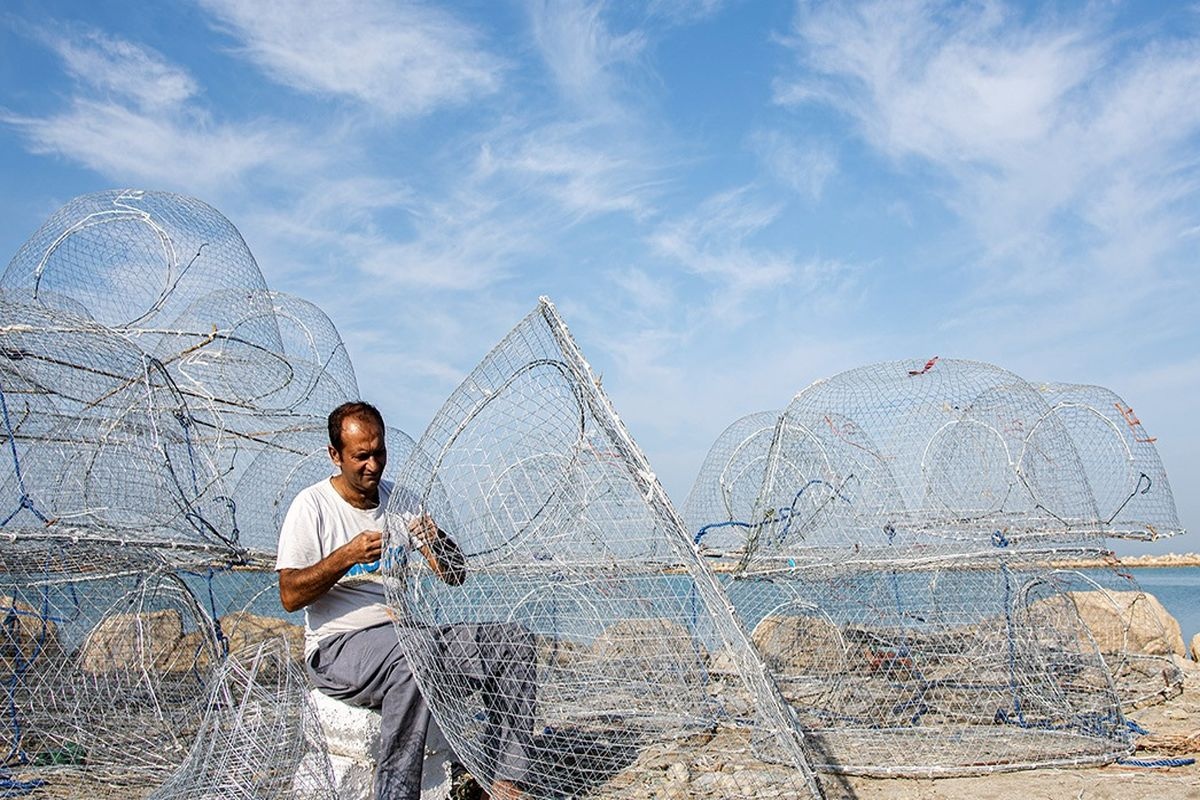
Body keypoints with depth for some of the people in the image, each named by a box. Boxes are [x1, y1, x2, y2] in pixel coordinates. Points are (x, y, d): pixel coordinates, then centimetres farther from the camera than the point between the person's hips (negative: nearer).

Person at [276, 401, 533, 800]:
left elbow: (454, 577, 9)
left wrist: (435, 541, -13)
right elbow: (290, 596, -11)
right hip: (338, 647, -5)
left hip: (410, 629, 6)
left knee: (513, 640, -13)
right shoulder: (313, 505, -2)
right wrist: (347, 556, -24)